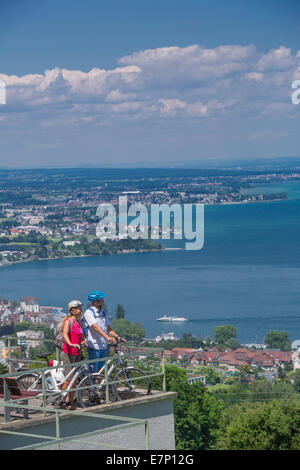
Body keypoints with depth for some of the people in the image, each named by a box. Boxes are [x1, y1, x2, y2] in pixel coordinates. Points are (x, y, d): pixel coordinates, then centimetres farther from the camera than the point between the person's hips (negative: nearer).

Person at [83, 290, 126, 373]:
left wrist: (118, 337, -1)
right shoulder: (89, 312, -12)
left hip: (104, 346, 7)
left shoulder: (103, 313, 12)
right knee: (93, 372, -4)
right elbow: (96, 327, -24)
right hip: (94, 346, -7)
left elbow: (108, 329, 15)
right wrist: (108, 338, -35)